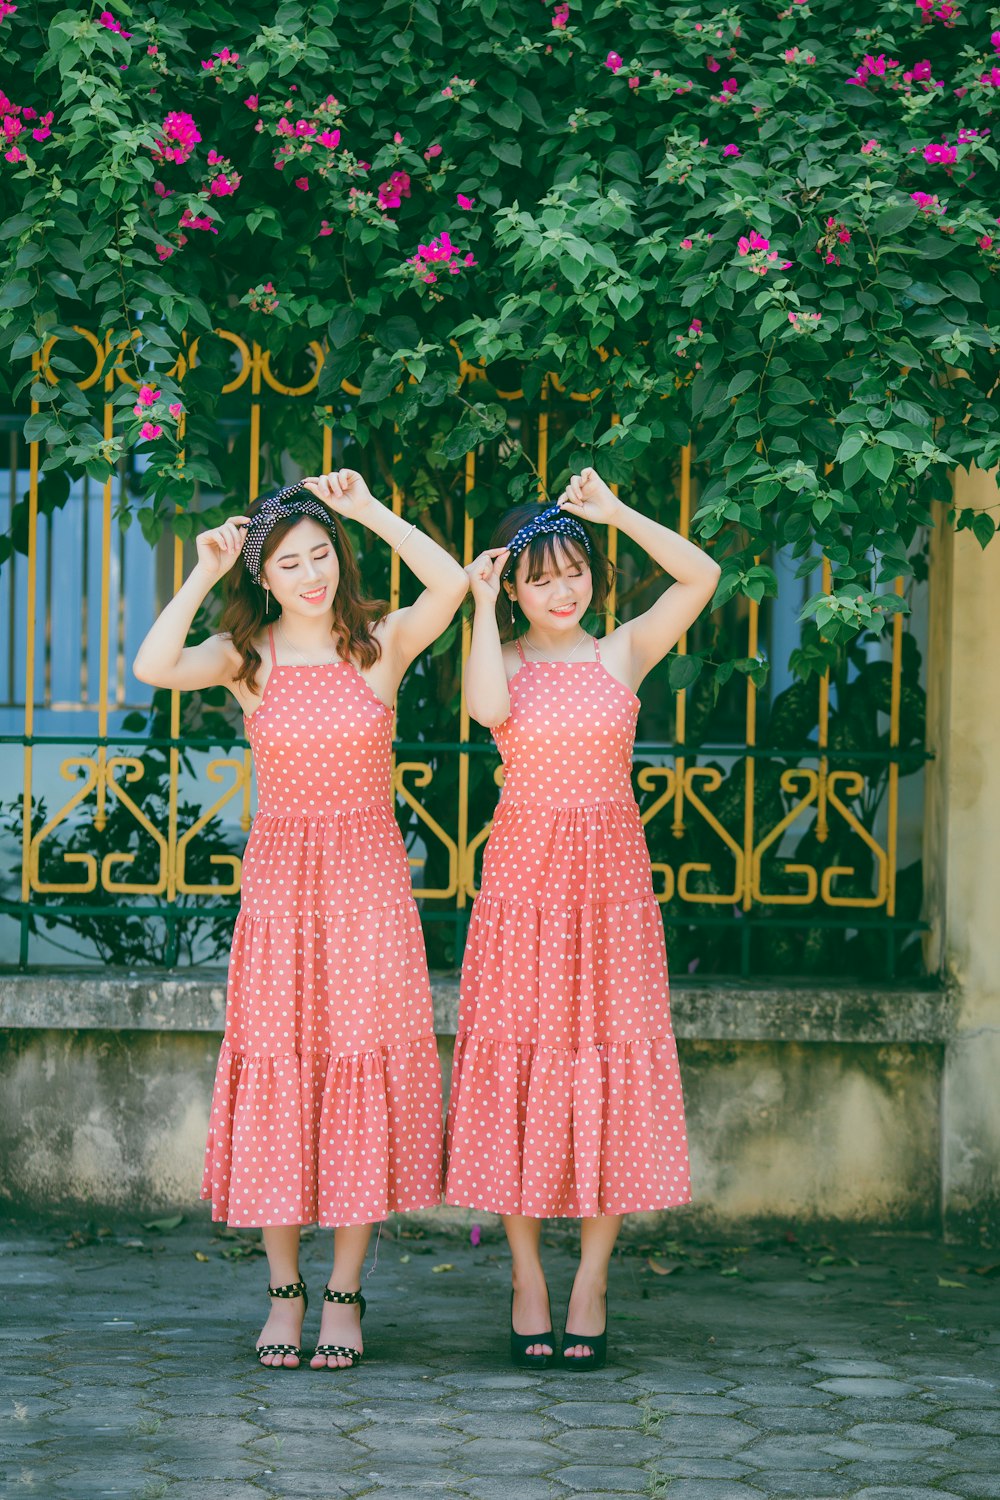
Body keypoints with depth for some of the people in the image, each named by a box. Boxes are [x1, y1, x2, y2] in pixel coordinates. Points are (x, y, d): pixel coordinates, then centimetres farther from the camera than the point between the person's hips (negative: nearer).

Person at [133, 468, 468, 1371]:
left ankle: (344, 1296, 7)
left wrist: (368, 508, -14)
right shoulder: (247, 656, 2)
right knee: (278, 1076, 1)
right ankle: (285, 1292, 10)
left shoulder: (381, 644, 0)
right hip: (280, 879, 1)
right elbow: (154, 667, -17)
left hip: (369, 879, -1)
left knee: (364, 1075, -1)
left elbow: (452, 585, -19)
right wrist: (202, 576, -10)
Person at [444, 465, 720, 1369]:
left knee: (610, 1067, -2)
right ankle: (527, 1278, 7)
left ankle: (591, 1285, 4)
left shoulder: (623, 653, 7)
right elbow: (488, 711, -19)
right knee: (521, 1065, -1)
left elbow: (701, 576, -6)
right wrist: (482, 607, -12)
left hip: (611, 877, 1)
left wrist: (614, 512, -7)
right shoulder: (504, 659, 5)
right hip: (523, 876, -1)